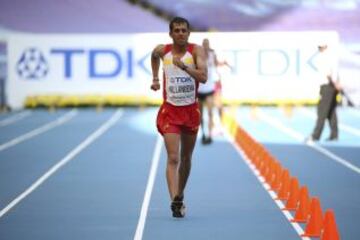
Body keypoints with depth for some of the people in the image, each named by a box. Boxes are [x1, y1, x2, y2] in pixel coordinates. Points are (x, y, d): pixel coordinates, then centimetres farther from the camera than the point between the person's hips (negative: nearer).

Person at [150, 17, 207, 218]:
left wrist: (184, 66, -33)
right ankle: (175, 201, -26)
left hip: (191, 110, 1)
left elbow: (204, 77, -22)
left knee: (186, 158, 15)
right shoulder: (162, 50, -2)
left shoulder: (196, 51, -9)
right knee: (173, 158, -15)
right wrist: (155, 78, 19)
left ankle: (180, 195, 34)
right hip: (170, 111, -1)